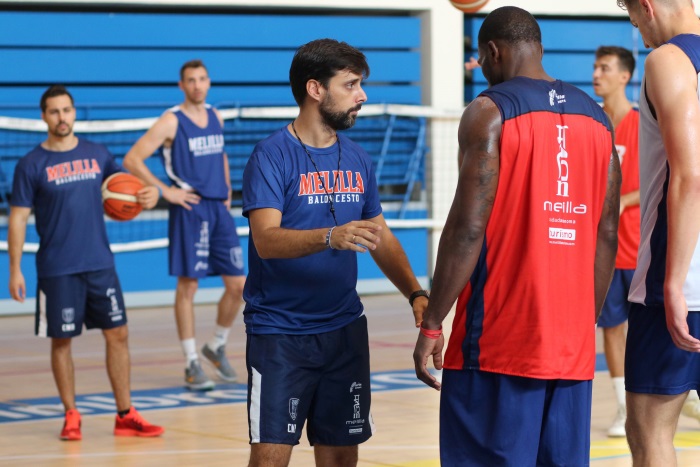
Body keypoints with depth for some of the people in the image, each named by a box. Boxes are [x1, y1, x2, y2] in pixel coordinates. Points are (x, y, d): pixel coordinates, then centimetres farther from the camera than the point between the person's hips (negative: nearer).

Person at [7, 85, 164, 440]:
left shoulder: (97, 154, 6)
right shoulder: (31, 165, -4)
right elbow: (18, 219, -4)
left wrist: (149, 194, -7)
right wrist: (15, 270, -10)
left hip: (100, 264, 3)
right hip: (57, 270, -3)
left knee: (118, 334, 3)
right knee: (61, 340, 3)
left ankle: (125, 415, 11)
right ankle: (71, 416, 15)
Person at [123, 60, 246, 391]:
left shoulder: (215, 117, 12)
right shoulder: (171, 122, -7)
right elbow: (132, 160, -10)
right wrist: (165, 191, -13)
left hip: (219, 210, 6)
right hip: (190, 211, -6)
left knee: (238, 285, 4)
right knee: (188, 286, -3)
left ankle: (217, 347, 24)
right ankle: (192, 364, 4)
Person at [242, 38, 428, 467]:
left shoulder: (356, 158, 9)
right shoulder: (272, 155, -10)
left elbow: (382, 238, 16)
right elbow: (266, 239, -22)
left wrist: (415, 293, 0)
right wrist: (331, 237, -39)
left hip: (345, 329, 6)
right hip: (280, 331, -6)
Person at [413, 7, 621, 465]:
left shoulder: (490, 112, -6)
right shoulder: (597, 118, 12)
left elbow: (469, 226, -13)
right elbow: (607, 234, 13)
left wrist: (432, 324, -8)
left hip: (499, 341, -6)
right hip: (573, 343, 6)